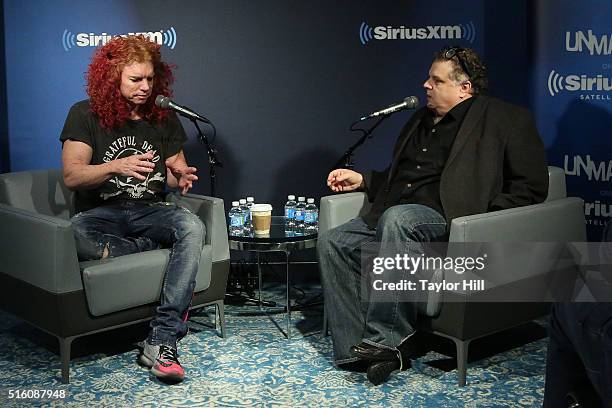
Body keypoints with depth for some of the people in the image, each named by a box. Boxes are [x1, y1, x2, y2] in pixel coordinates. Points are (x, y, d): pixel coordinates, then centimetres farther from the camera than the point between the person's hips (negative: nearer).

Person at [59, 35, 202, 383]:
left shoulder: (164, 118, 10)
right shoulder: (85, 115, 0)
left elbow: (176, 172, 14)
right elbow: (72, 176, -9)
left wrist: (181, 177, -12)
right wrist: (117, 166, -26)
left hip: (150, 210, 3)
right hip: (100, 213, -2)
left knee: (192, 227, -32)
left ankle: (162, 341, -35)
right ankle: (155, 248, -15)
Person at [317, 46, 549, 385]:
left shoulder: (504, 119, 4)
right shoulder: (421, 119, 27)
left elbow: (532, 185, -2)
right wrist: (362, 180, 23)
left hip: (445, 218, -7)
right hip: (390, 218, 8)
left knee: (398, 218, -37)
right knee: (332, 243, -14)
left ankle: (388, 340, -33)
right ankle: (358, 350, -18)